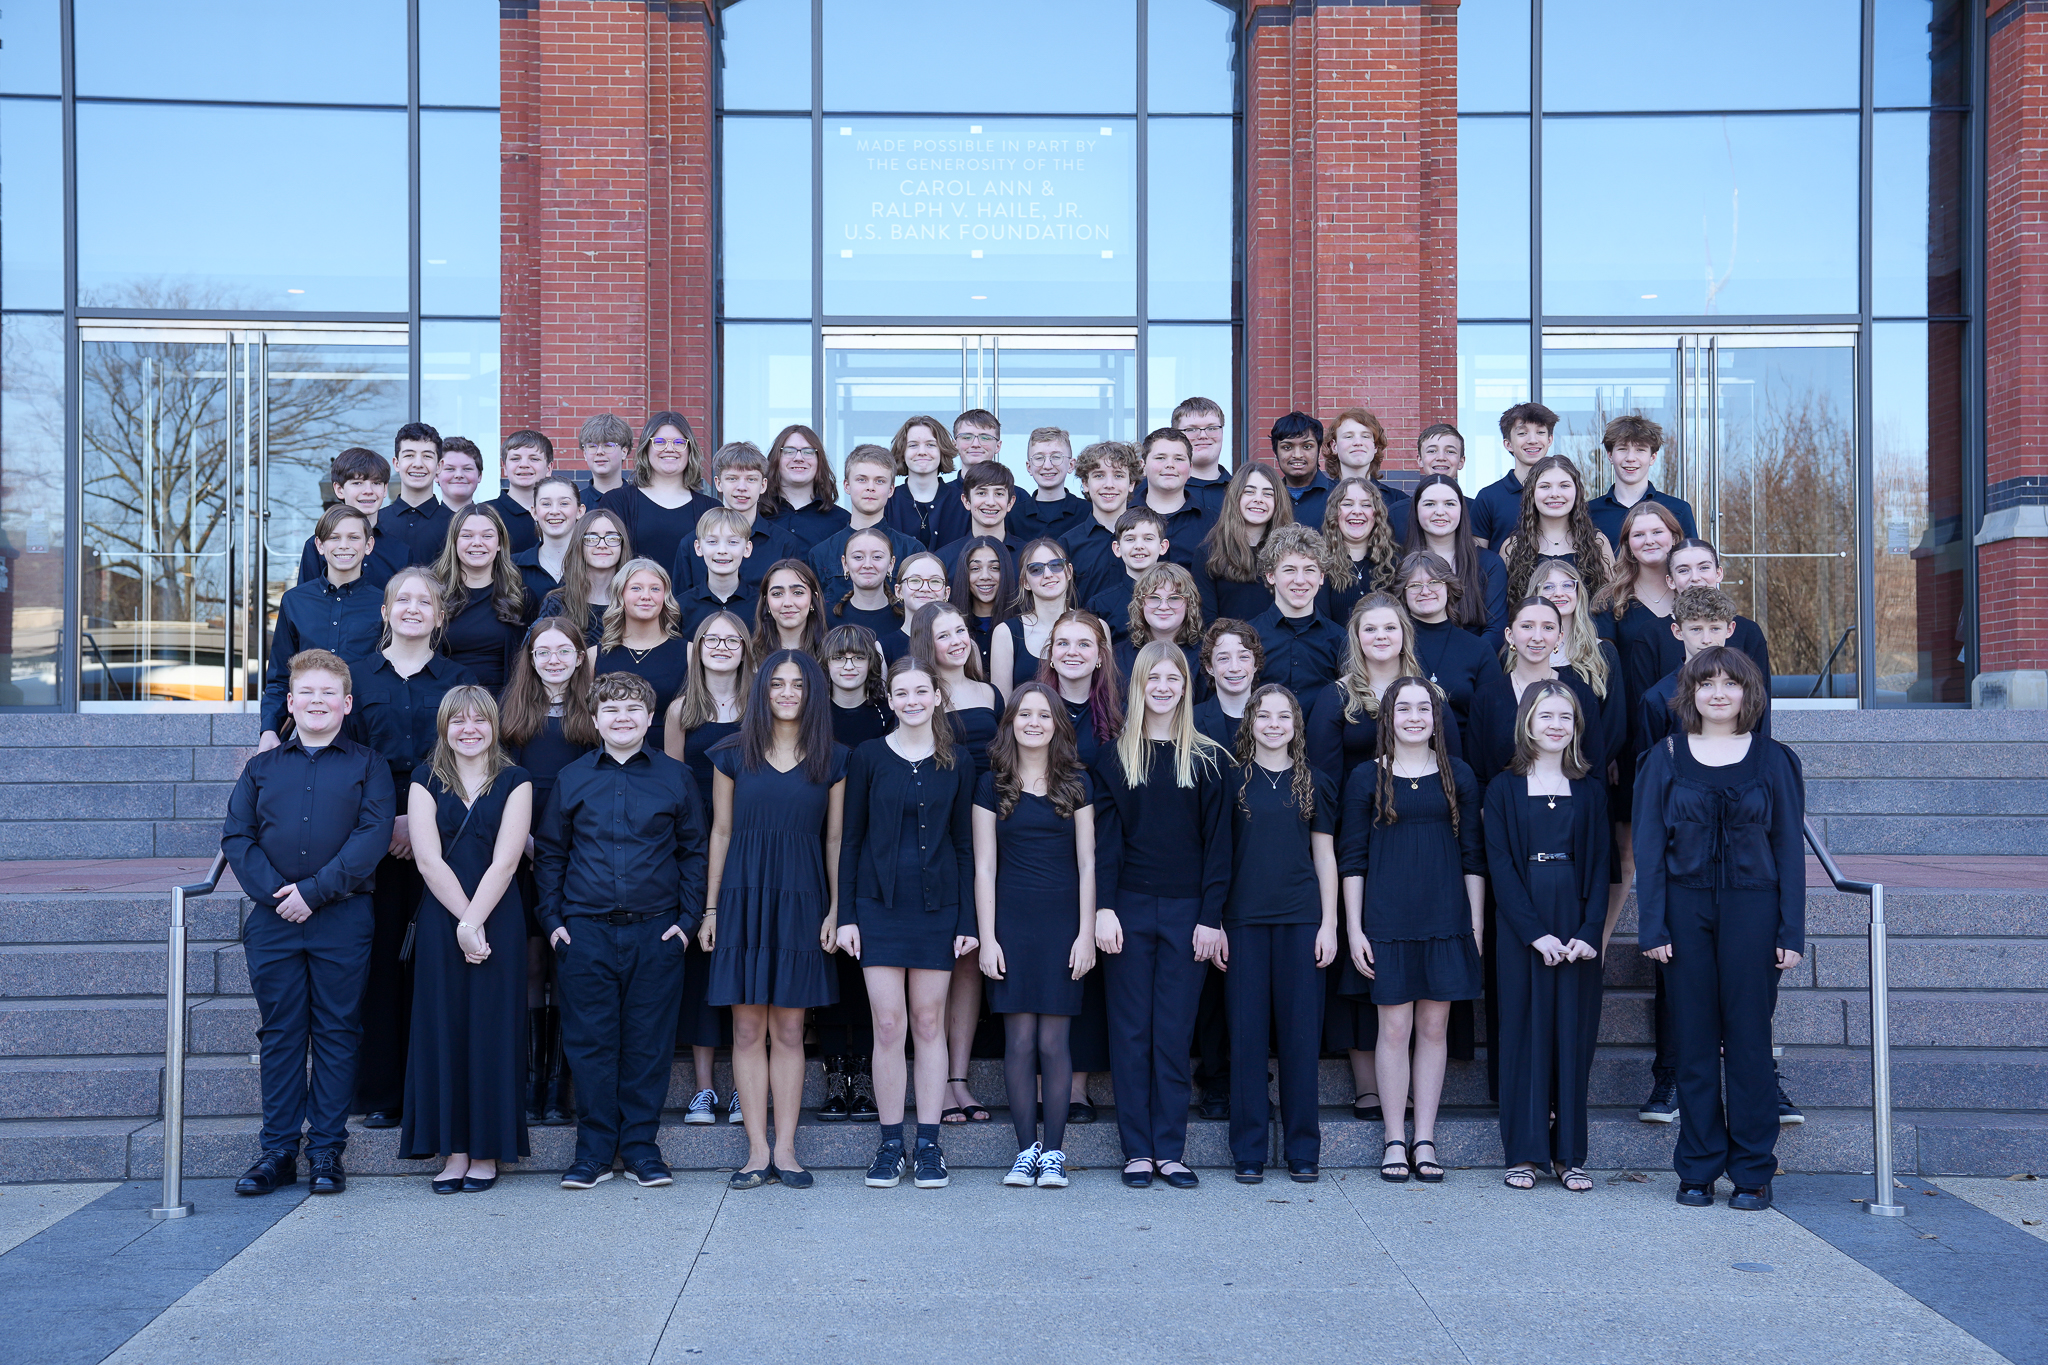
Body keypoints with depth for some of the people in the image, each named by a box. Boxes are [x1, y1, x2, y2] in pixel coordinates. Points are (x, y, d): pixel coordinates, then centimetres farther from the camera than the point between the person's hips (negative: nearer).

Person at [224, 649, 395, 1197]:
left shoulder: (367, 766, 6)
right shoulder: (262, 767, 13)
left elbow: (374, 834, -6)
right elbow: (236, 836, 6)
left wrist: (315, 890, -14)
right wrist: (273, 893, -10)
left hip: (343, 919, -2)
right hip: (273, 920, 2)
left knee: (337, 1033, 2)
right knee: (280, 1033, 5)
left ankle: (327, 1151, 10)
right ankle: (277, 1151, 12)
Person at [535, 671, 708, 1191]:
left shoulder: (675, 777, 5)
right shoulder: (570, 779, 7)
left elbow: (693, 851, 8)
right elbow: (549, 853, 13)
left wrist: (687, 917, 0)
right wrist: (553, 918, 4)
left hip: (656, 931, 0)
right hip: (585, 930, 1)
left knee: (649, 1040, 3)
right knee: (589, 1040, 3)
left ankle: (640, 1145, 15)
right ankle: (594, 1149, 13)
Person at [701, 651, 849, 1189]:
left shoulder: (832, 761, 6)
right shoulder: (733, 755, 5)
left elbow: (834, 839, 6)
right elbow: (721, 833, 7)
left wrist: (835, 909, 0)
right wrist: (710, 908, 4)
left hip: (801, 901, 0)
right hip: (744, 899, 0)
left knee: (789, 1031, 3)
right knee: (747, 1030, 1)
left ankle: (785, 1150, 9)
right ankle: (758, 1151, 7)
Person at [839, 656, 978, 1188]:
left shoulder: (957, 764, 5)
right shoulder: (868, 757, 2)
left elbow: (965, 845, 6)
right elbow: (851, 839, 3)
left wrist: (968, 920, 0)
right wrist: (846, 914, -2)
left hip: (938, 905, 1)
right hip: (880, 905, -1)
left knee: (929, 1023, 5)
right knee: (888, 1024, -1)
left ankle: (928, 1145, 12)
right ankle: (890, 1144, 9)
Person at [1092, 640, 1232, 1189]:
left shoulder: (1207, 759, 5)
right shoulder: (1114, 757, 6)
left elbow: (1217, 842, 2)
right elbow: (1106, 839, 1)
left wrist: (1211, 916, -5)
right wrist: (1103, 908, -9)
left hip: (1186, 911, 0)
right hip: (1129, 908, 0)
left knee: (1174, 1034, 2)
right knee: (1131, 1032, 3)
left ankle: (1170, 1150, 9)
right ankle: (1137, 1150, 9)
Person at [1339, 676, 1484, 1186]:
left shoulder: (1458, 776, 7)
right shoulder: (1367, 779, 3)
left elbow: (1473, 856, 9)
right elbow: (1352, 859, 2)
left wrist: (1476, 923, 4)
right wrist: (1354, 929, -3)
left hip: (1446, 921, 2)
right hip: (1386, 922, -1)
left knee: (1434, 1028, 5)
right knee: (1395, 1028, 0)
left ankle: (1425, 1140, 14)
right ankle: (1395, 1141, 10)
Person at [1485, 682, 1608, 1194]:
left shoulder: (1590, 790, 9)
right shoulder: (1504, 789, 3)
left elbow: (1600, 864, 4)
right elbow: (1500, 866, -3)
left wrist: (1589, 932, -9)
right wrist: (1536, 932, -13)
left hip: (1578, 927, 2)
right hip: (1521, 928, -2)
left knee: (1574, 1033, 3)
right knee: (1524, 1032, 1)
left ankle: (1569, 1153, 12)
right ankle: (1524, 1152, 8)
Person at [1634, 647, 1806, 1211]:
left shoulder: (1773, 760, 5)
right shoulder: (1667, 758, 4)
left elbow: (1790, 849, 4)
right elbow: (1648, 847, 2)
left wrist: (1791, 931, -3)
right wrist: (1652, 926, -5)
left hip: (1752, 909, 0)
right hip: (1686, 910, 0)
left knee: (1749, 1038, 3)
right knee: (1695, 1040, 5)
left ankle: (1752, 1172, 12)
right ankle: (1697, 1168, 14)